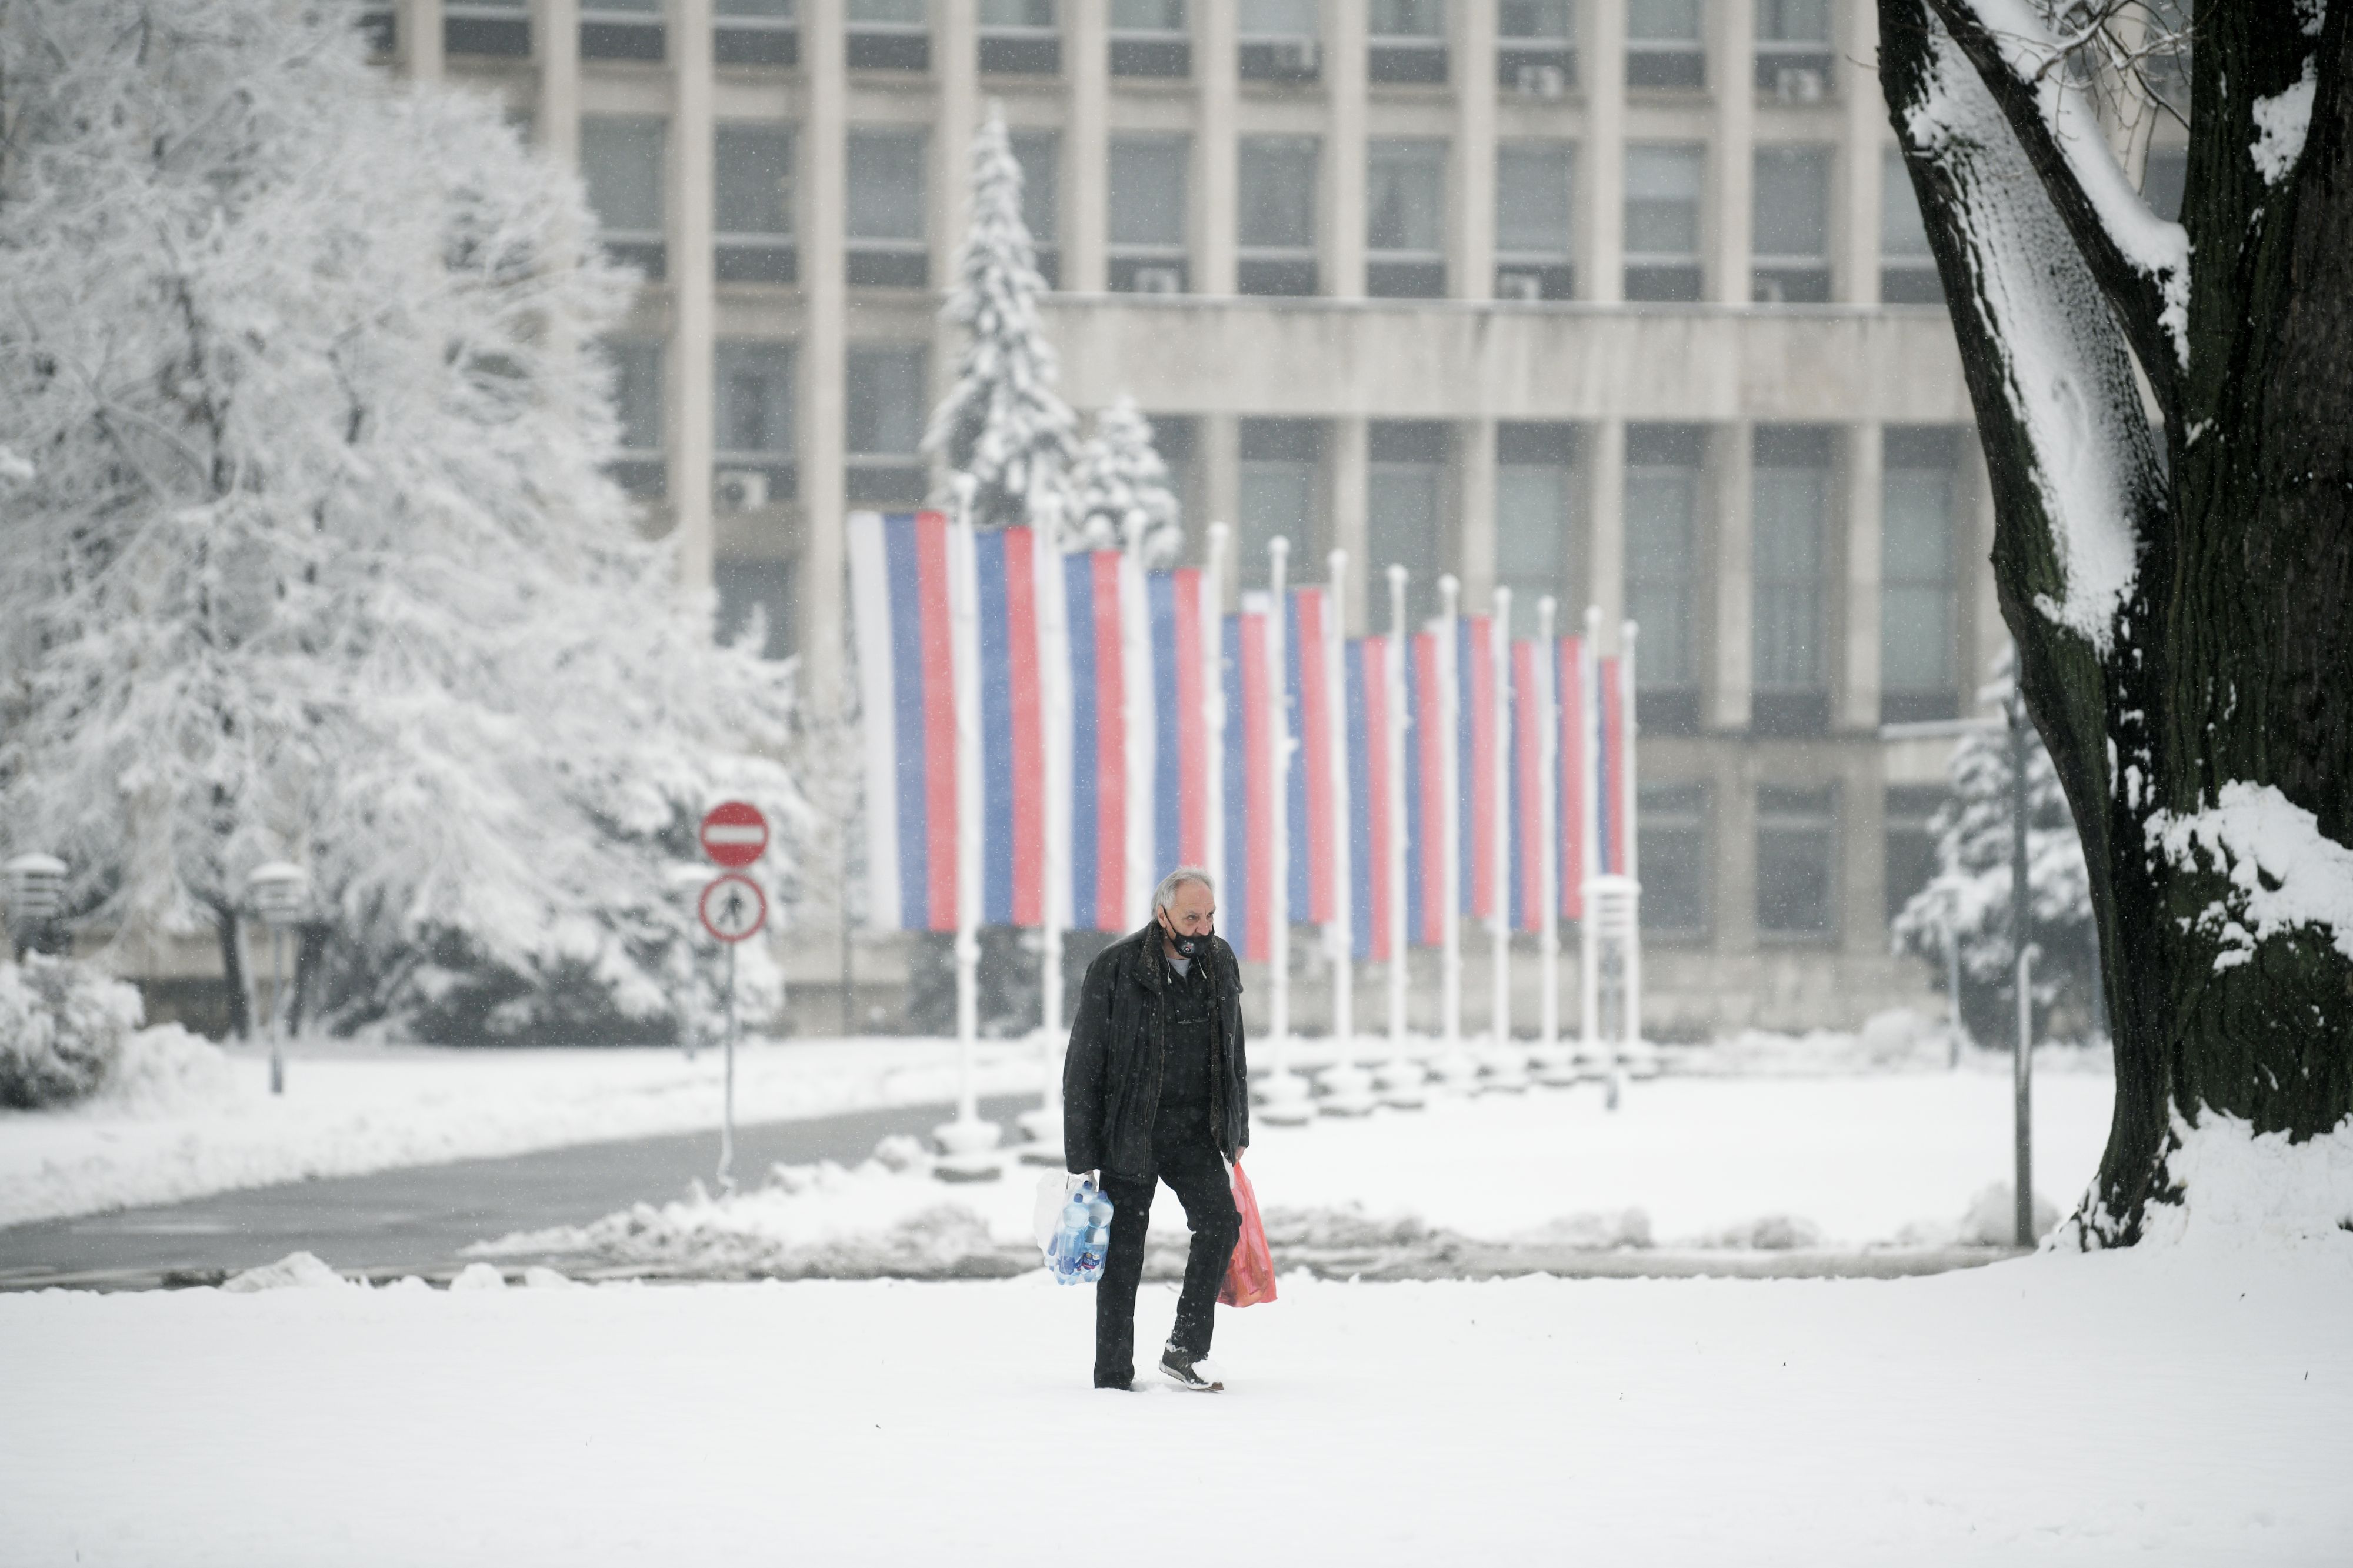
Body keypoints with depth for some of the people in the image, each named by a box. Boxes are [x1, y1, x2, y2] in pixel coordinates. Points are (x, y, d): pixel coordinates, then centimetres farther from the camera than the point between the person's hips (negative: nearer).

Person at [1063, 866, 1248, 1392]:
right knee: (1123, 1252, -1)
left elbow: (1233, 1053, 19)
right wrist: (1080, 1157, -10)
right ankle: (1113, 1376, 8)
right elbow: (1083, 1066, -8)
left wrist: (1237, 1133, 18)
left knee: (1221, 1218, -16)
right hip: (1131, 1129, -4)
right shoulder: (1115, 968, -11)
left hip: (1196, 1130, 4)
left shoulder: (1221, 963, 5)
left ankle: (1186, 1350, -8)